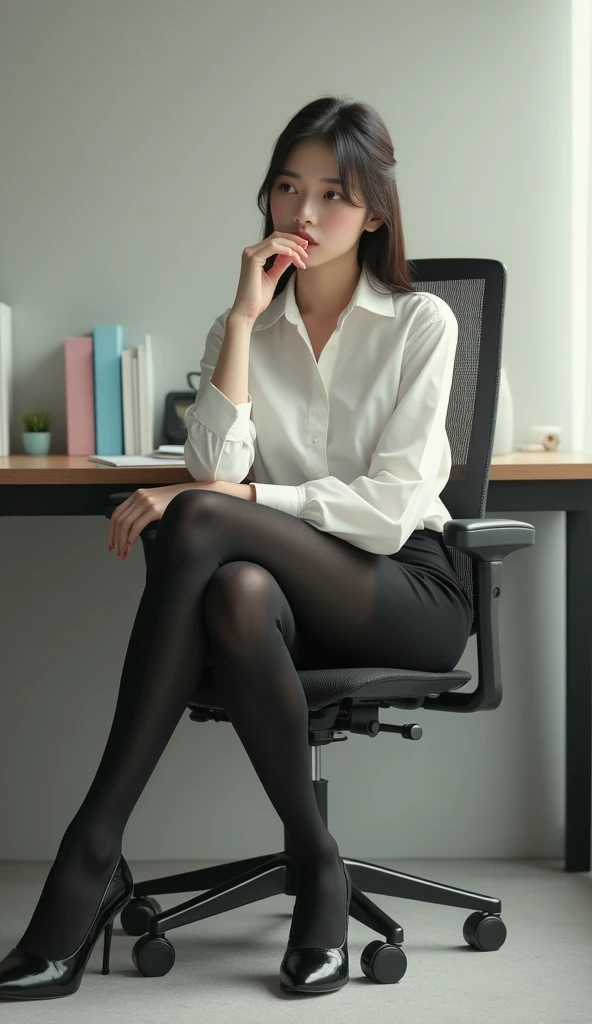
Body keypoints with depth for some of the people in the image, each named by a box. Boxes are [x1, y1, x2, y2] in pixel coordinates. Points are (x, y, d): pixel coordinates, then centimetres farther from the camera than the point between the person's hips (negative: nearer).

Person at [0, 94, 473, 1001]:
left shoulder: (420, 324, 1)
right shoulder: (243, 329, 12)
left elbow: (391, 508, -9)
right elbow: (218, 467, -6)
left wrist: (235, 500, -16)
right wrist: (244, 320, -9)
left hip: (406, 589, -3)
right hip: (289, 593, 3)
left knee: (197, 524, -31)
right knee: (237, 595, -37)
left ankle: (92, 857, -28)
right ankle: (316, 868, -22)